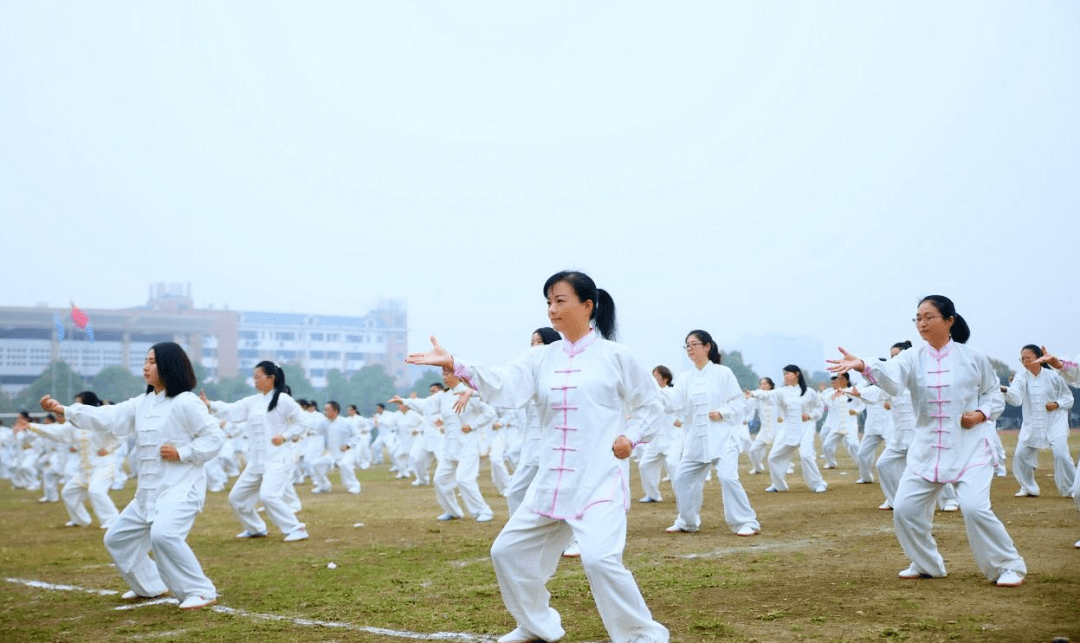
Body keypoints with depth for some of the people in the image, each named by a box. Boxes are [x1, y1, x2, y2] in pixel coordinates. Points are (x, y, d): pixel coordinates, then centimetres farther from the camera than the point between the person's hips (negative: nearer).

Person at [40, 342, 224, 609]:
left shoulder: (185, 402, -12)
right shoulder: (142, 403, 11)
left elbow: (214, 437, -12)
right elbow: (108, 417, 4)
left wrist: (181, 453, -19)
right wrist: (64, 410, -4)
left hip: (181, 486, -9)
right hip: (149, 489, 9)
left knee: (163, 535, -31)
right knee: (117, 538, 15)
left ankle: (201, 592, -19)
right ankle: (150, 585, 33)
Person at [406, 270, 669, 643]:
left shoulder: (614, 356, -3)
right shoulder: (541, 358, 7)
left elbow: (651, 403, 6)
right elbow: (504, 386, -9)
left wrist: (631, 436, -10)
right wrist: (454, 365, -23)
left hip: (601, 478, -6)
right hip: (552, 480, 6)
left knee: (599, 558, -24)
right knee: (509, 551, 10)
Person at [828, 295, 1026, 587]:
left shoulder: (972, 357, -4)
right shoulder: (913, 359, -2)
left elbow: (994, 393, 9)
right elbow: (891, 377, -24)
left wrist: (981, 414, -13)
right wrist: (863, 366, -44)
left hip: (969, 447, -4)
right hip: (926, 448, 4)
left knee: (975, 508, -19)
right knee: (905, 508, 0)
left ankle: (1008, 566, 3)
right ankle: (927, 565, 25)